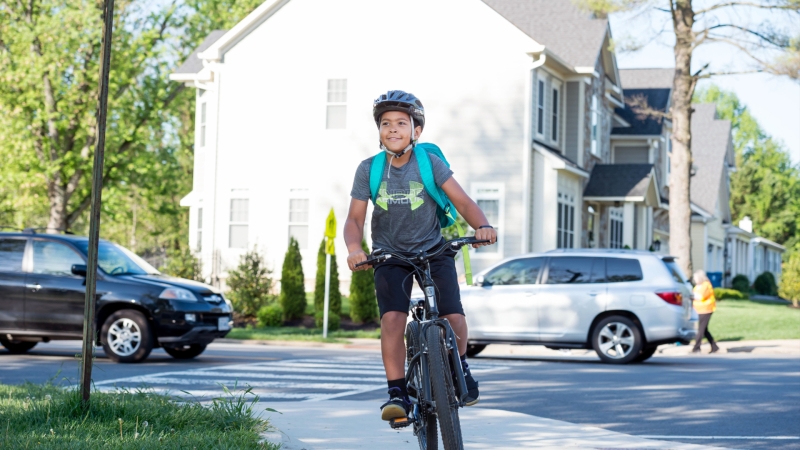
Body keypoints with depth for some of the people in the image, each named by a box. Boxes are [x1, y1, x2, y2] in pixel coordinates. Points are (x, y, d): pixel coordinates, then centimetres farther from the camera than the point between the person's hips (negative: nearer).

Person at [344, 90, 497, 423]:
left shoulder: (430, 163, -12)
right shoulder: (369, 169, -9)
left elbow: (462, 202, -15)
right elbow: (355, 219, -8)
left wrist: (482, 226, -35)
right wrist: (354, 249, -29)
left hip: (433, 249, 0)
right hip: (390, 255, 0)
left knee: (453, 317, -16)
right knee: (392, 318, -22)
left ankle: (460, 368, 15)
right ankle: (397, 393, -14)